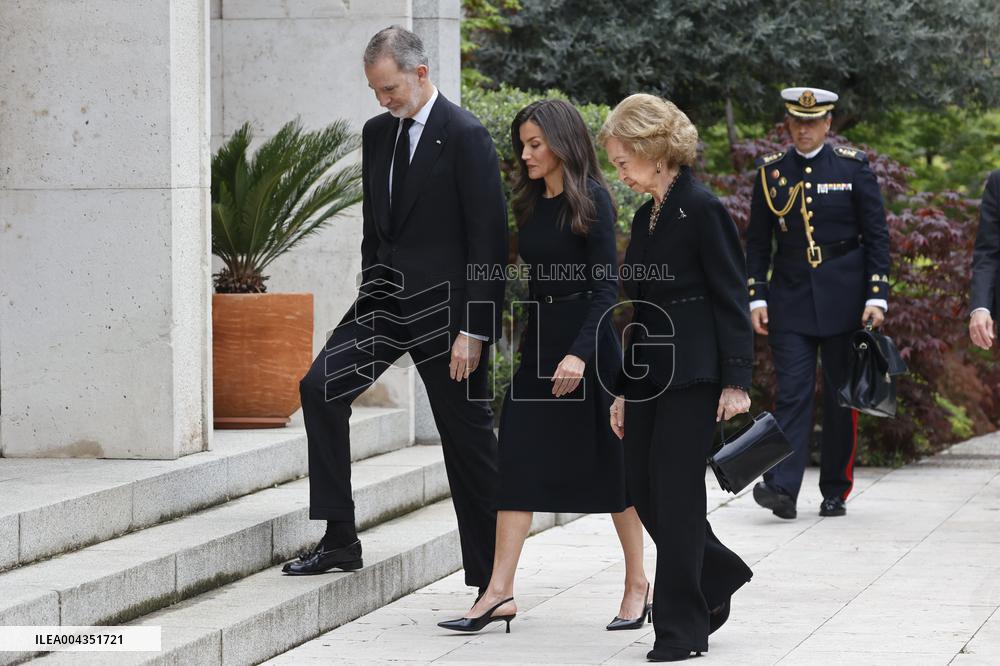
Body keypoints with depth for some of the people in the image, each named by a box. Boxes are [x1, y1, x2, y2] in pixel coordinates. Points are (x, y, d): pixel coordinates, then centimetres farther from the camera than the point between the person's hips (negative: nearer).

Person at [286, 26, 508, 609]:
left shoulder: (466, 137, -12)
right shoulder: (378, 133, 10)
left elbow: (489, 240, -14)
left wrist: (474, 330, -17)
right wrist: (372, 296, 15)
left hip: (444, 309, -7)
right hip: (386, 299, 7)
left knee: (469, 439, 0)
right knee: (321, 388, -9)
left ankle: (492, 577, 9)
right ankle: (339, 541, -4)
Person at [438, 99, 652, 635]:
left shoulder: (590, 199, -10)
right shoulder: (531, 203, 11)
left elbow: (607, 285, -14)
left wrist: (581, 352, -24)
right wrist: (538, 344, 16)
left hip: (588, 340, -7)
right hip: (539, 342, 7)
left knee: (609, 461, 3)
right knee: (517, 460, -2)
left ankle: (638, 585, 16)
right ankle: (499, 592, -5)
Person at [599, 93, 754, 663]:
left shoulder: (702, 209, -10)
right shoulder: (647, 216, 14)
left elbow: (731, 297, -12)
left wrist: (737, 381, -16)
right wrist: (626, 390, 18)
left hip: (693, 375, -8)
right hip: (651, 374, 8)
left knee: (675, 493, -5)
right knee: (643, 491, 8)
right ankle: (717, 577, 27)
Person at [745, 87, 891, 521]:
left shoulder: (853, 167, 0)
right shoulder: (771, 171, 4)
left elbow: (877, 236, 0)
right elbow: (758, 241, 8)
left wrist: (877, 297, -8)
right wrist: (756, 298, -1)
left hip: (843, 298, -1)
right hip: (790, 300, 1)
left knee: (841, 396, 5)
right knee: (792, 393, -8)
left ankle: (836, 492, 13)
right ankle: (783, 489, -16)